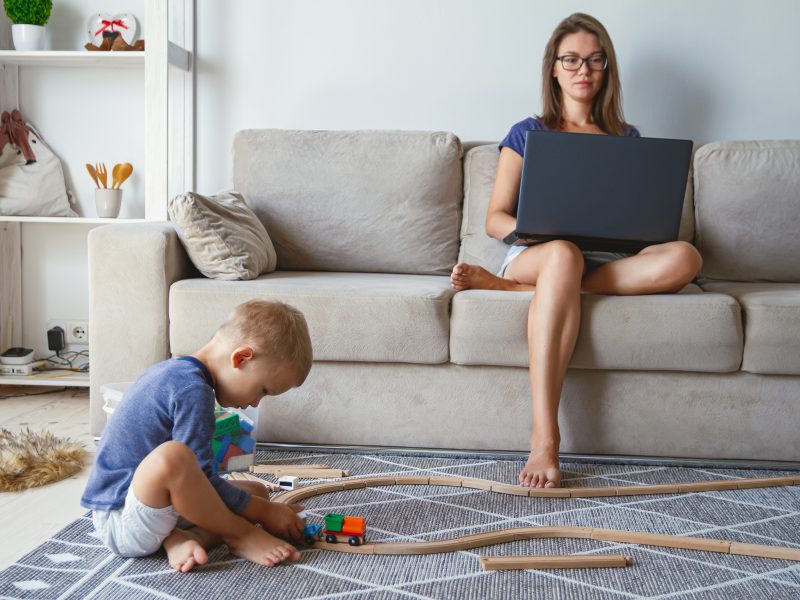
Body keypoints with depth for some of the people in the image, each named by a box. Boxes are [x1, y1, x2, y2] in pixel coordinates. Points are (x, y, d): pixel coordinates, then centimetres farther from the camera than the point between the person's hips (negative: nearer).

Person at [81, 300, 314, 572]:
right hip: (119, 523, -10)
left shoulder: (174, 372, 9)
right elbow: (202, 481, -19)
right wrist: (265, 511, -9)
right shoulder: (193, 390, -21)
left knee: (257, 491, 11)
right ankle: (242, 535, -14)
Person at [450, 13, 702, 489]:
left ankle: (503, 284, -31)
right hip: (536, 254, -2)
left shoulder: (627, 139, 22)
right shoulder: (527, 135, 15)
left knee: (684, 258, -31)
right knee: (564, 253, -42)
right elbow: (495, 219, 9)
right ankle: (545, 440, -49)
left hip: (610, 262, 3)